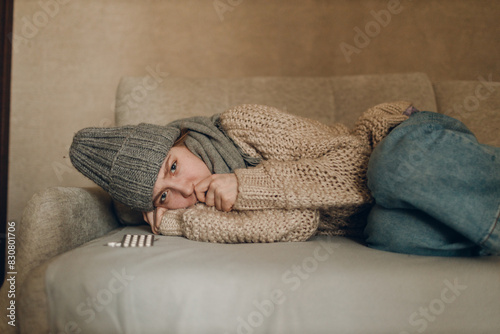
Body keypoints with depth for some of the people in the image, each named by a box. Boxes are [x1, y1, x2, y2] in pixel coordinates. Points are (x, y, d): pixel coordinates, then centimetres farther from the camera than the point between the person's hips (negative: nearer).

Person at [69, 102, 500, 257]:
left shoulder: (244, 125, -18)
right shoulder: (213, 198, -5)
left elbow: (355, 163, -21)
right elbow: (296, 223, -23)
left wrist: (246, 184, -24)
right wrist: (179, 220, -23)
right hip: (376, 212, 3)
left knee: (398, 170, -39)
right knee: (389, 232, -33)